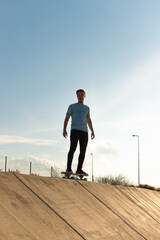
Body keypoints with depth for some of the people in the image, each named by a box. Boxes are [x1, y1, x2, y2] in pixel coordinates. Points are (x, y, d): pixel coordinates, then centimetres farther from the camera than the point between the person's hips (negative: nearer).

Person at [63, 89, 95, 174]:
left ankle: (79, 169, 2)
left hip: (84, 132, 4)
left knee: (83, 151, -2)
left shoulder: (86, 108, 21)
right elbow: (66, 119, 4)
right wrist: (64, 130, -9)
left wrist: (92, 131, 12)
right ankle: (69, 168, -16)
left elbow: (89, 121, 24)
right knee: (72, 148, -16)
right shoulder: (72, 106, 9)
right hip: (75, 130, -4)